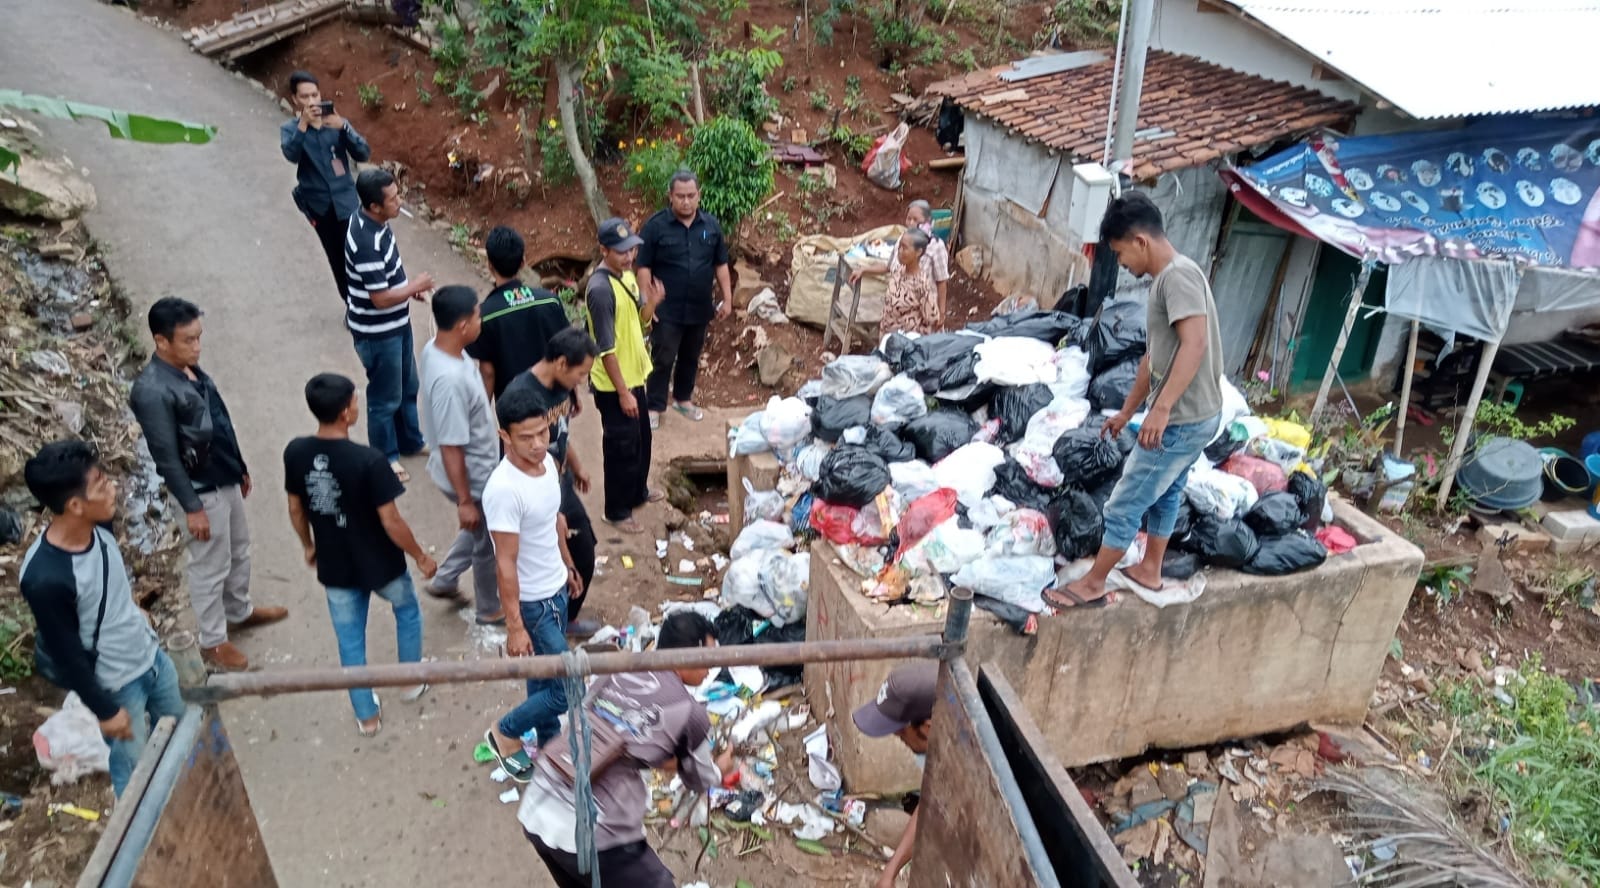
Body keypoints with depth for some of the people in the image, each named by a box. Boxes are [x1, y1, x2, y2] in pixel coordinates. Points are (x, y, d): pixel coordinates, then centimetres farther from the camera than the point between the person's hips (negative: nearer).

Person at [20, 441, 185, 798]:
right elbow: (68, 655, -23)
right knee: (133, 766, 15)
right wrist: (105, 710, -13)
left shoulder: (96, 528, -13)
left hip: (151, 655, 7)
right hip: (116, 685, -7)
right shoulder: (45, 578, -34)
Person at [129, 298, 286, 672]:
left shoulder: (189, 368, 1)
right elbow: (166, 458, -23)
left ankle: (240, 611, 45)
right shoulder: (152, 391, -27)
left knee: (239, 549, 24)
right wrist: (192, 507, -19)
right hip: (201, 490, -9)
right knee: (211, 566, 7)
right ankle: (213, 641, 24)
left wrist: (240, 468, 19)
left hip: (225, 479, 9)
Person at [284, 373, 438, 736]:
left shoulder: (295, 453, -12)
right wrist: (421, 557, -6)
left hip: (335, 566, 4)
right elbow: (390, 521, -22)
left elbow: (295, 509, 3)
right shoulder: (368, 460, -28)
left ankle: (367, 716, 34)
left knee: (350, 641, 20)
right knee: (407, 610, 28)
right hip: (379, 564, -4)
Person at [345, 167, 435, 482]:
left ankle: (411, 441, 44)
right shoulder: (367, 243, -32)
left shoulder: (373, 221, -2)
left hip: (396, 324, 9)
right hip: (377, 333, -9)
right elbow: (381, 298, -27)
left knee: (407, 386, 24)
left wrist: (408, 286, 3)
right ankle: (385, 458, 29)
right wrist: (415, 286, -14)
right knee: (386, 397, 10)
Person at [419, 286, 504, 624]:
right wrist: (465, 501, -21)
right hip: (473, 477, -9)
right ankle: (491, 609, 38)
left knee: (479, 531, 31)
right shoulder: (450, 380, -37)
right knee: (489, 542, 16)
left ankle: (443, 580, 47)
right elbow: (450, 448, -30)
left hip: (479, 466, 9)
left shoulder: (436, 348, -7)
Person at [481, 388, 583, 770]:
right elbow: (505, 563, -26)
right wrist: (515, 626, -23)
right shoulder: (504, 489, -31)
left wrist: (568, 565, 22)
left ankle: (548, 744, 43)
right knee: (568, 688, 0)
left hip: (555, 590, 8)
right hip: (532, 602, -8)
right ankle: (505, 733, 23)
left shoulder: (547, 462, -5)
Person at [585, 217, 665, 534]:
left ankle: (638, 492, 44)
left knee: (642, 438, 24)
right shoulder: (600, 289, -26)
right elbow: (606, 349, -25)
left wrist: (652, 303, -11)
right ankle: (617, 512, 22)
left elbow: (640, 320, 12)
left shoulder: (627, 275, 2)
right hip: (613, 385, -9)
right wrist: (623, 392, -22)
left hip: (634, 375, 9)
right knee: (621, 447, 5)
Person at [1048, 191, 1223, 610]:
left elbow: (1195, 344, -30)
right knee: (1164, 494, 23)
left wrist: (1161, 409, -34)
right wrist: (1127, 411, 24)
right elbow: (1155, 354, 20)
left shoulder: (1179, 275, -19)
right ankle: (1149, 570, 39)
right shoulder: (1167, 278, 14)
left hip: (1183, 419, -10)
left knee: (1126, 503, -1)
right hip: (1191, 416, 10)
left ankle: (1092, 584, 11)